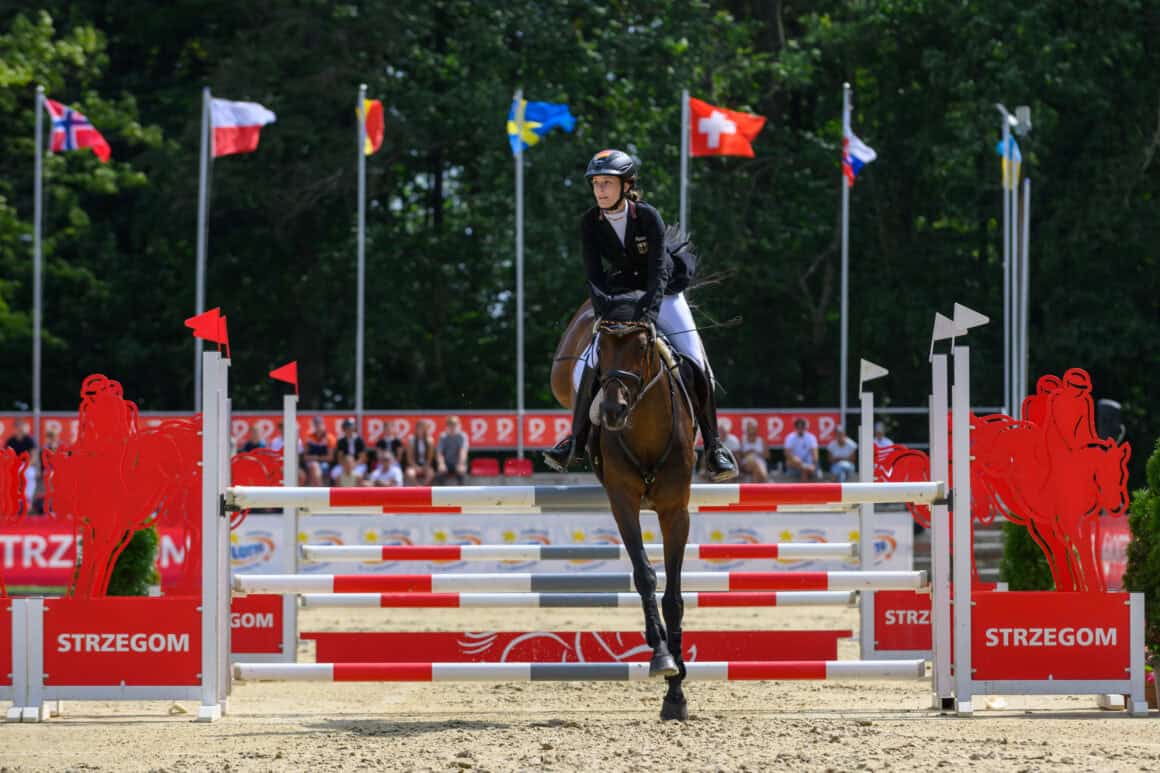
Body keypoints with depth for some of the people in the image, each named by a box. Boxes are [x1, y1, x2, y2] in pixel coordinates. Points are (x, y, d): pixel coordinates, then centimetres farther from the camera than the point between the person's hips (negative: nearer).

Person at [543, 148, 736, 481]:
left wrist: (650, 304, -44)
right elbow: (594, 273, -14)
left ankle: (713, 446, -3)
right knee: (586, 369, -12)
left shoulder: (648, 217, -19)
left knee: (696, 366, -15)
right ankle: (576, 440, 3)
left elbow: (659, 268, -27)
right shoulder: (589, 223, -11)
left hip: (662, 295, -3)